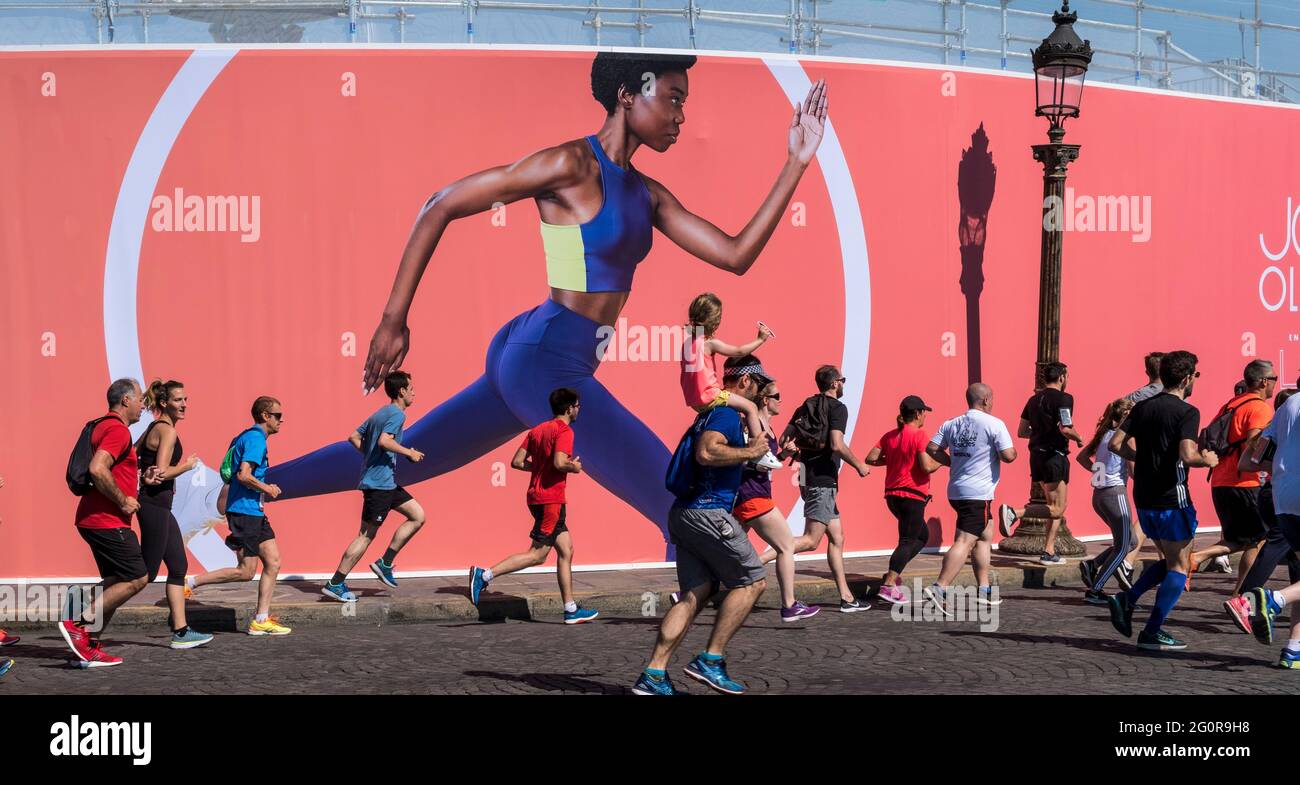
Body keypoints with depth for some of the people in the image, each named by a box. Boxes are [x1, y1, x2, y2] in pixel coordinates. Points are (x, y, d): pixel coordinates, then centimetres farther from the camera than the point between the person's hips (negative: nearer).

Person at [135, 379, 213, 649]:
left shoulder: (154, 428, 15)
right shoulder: (167, 431, -14)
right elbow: (163, 472, -21)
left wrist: (144, 474, -4)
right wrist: (187, 465, -5)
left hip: (159, 507, 10)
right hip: (155, 506, -10)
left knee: (179, 567, 11)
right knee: (146, 573, -5)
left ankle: (180, 632, 12)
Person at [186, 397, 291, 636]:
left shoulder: (250, 437, 17)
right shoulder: (255, 439, -14)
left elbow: (241, 474, 25)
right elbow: (243, 475, -24)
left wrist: (265, 488, 18)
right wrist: (266, 489, -11)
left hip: (254, 512, 10)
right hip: (244, 511, -10)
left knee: (273, 562, 6)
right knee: (246, 571, -7)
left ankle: (261, 620, 8)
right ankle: (191, 582, 2)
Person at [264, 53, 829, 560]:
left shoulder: (648, 193, 12)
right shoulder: (570, 164, -13)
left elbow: (736, 256, 8)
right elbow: (440, 207, -10)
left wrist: (796, 164, 5)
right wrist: (393, 321, -11)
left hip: (526, 355, 10)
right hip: (547, 363, -10)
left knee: (396, 461, 19)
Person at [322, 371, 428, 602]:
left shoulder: (379, 414, 17)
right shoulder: (397, 414, -11)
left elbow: (354, 437, 19)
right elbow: (384, 440, -26)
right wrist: (409, 453, -16)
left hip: (386, 482, 10)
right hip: (379, 482, -10)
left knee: (418, 516, 12)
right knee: (367, 535, -7)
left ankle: (385, 563, 11)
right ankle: (335, 584, -4)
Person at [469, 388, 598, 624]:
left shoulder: (538, 430, 13)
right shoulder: (564, 431, -11)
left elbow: (517, 462, 10)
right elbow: (560, 463, -25)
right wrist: (574, 467, -5)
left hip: (537, 496, 9)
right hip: (551, 500, -9)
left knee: (566, 551, 11)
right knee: (537, 555, -8)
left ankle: (571, 610, 12)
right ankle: (485, 575, -12)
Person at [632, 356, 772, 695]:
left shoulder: (714, 411, 22)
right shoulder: (727, 412, -9)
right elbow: (707, 452, -25)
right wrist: (750, 452, -15)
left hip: (685, 514, 10)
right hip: (707, 512, -10)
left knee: (695, 594, 5)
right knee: (753, 580, -2)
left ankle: (653, 676, -3)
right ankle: (710, 661, -5)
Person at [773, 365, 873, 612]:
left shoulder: (806, 407, 13)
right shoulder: (837, 408, -9)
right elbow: (837, 445, -20)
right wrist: (859, 466, -7)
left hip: (809, 478, 9)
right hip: (823, 479, -9)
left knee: (837, 538, 12)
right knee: (810, 540, -11)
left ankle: (846, 598, 13)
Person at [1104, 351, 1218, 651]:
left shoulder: (1143, 407, 8)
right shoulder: (1187, 412, -13)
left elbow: (1116, 444, 5)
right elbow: (1188, 455, -25)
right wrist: (1208, 459, -5)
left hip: (1144, 499, 7)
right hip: (1172, 498, -7)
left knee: (1169, 561, 21)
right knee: (1178, 567, 4)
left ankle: (1127, 599, 3)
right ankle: (1153, 632, 1)